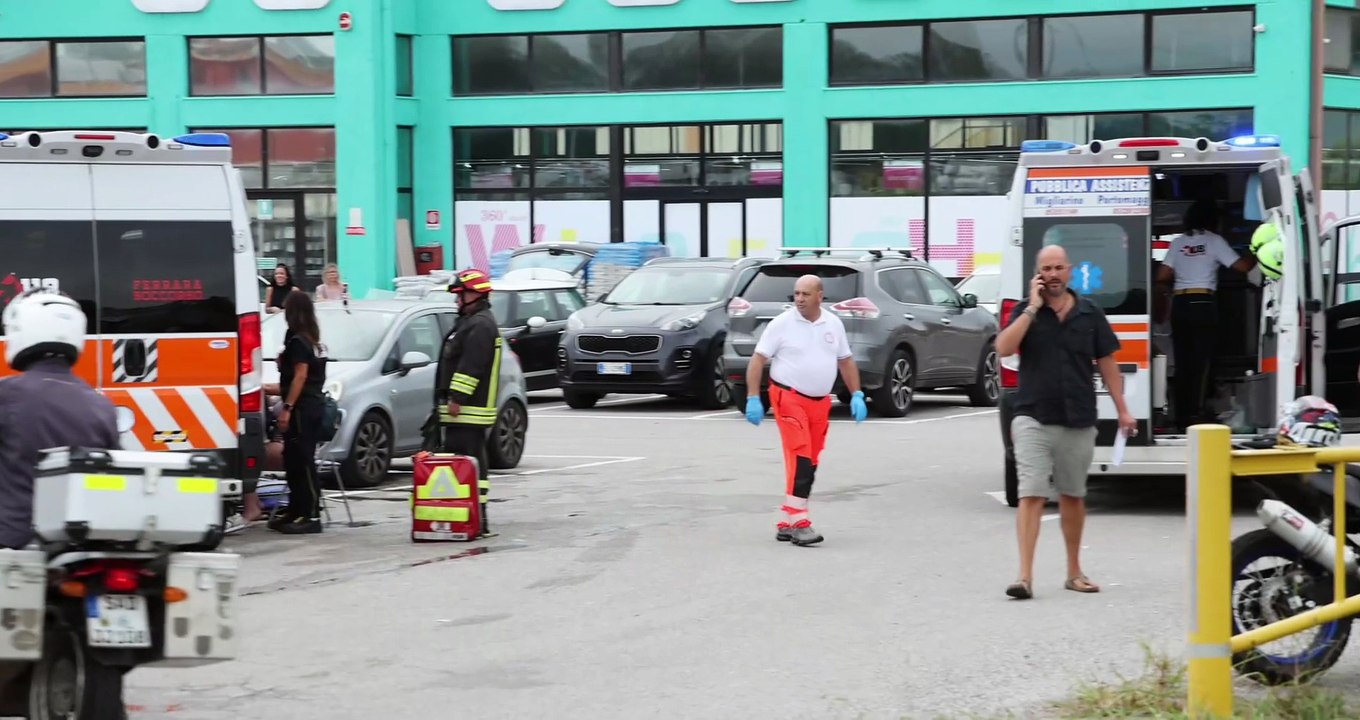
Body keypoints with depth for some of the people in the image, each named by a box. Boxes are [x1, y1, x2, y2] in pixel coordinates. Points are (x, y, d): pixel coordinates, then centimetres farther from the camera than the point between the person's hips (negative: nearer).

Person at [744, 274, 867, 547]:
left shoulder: (833, 324, 8)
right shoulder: (782, 324, -5)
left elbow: (845, 361, 17)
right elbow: (758, 360, -5)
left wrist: (857, 395, 9)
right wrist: (753, 398, -12)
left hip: (820, 402, 6)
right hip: (789, 398, -5)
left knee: (810, 463, 7)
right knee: (800, 458, -17)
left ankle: (786, 524, 14)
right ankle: (798, 523, -19)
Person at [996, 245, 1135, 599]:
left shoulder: (1090, 313, 5)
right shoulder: (1025, 311, 1)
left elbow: (1107, 363, 10)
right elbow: (1004, 349, -15)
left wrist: (1122, 410, 8)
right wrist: (1033, 308, -15)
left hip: (1078, 421, 2)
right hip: (1033, 418, -2)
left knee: (1073, 496, 14)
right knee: (1031, 495, -11)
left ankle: (1074, 571, 27)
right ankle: (1025, 576, -15)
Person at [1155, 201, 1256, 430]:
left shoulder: (1178, 242, 10)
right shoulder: (1214, 241, 0)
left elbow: (1162, 277, 6)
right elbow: (1243, 266, -1)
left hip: (1180, 304, 4)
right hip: (1203, 304, -4)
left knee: (1182, 361, 6)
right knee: (1201, 361, -3)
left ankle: (1181, 416, 7)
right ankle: (1195, 415, -10)